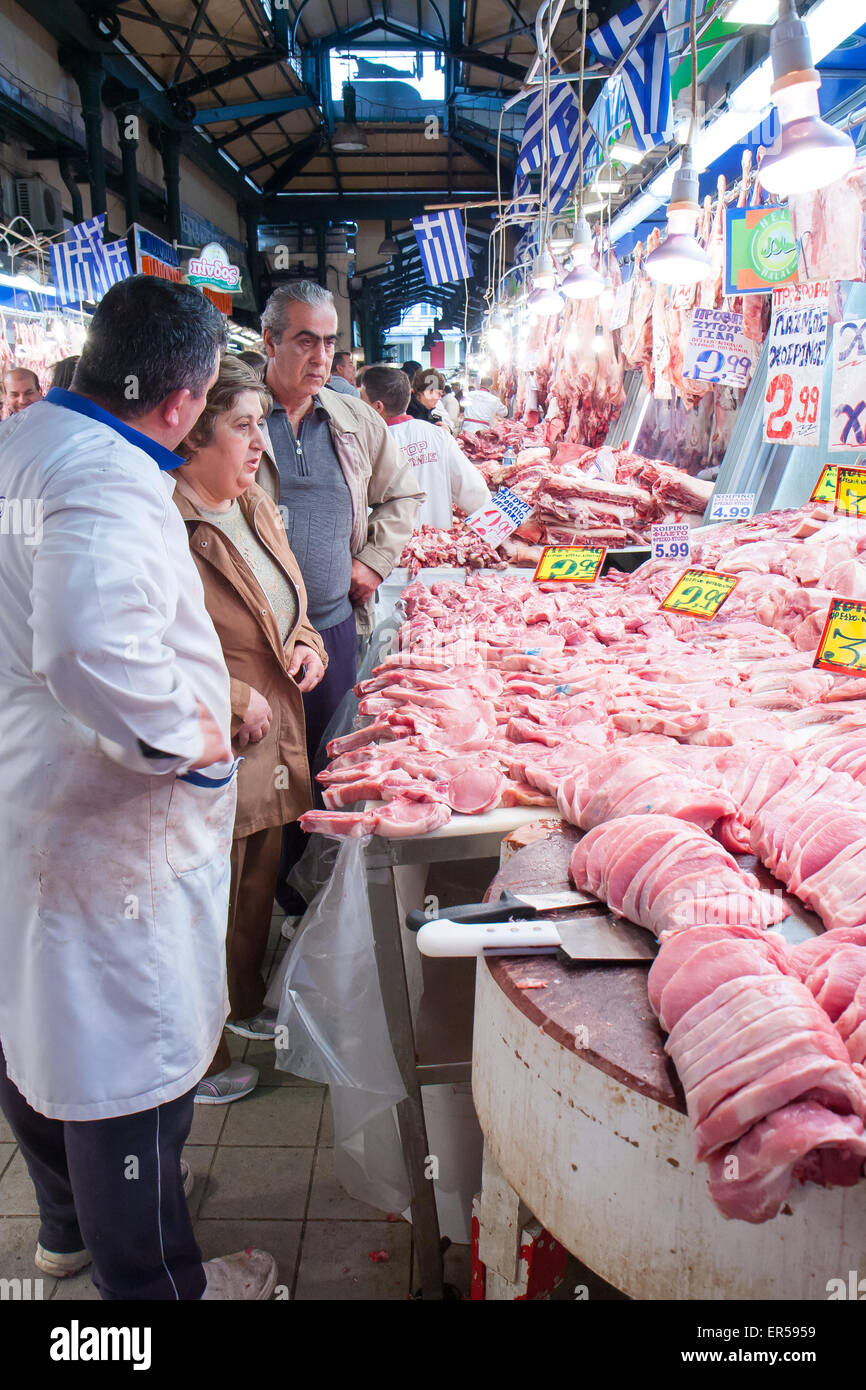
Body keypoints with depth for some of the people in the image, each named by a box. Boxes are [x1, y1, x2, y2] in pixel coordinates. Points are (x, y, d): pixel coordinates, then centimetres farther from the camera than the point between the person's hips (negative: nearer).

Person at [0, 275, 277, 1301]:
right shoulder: (111, 485, -26)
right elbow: (93, 652, -43)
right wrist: (189, 736, -27)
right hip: (104, 832, -10)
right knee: (128, 1055, 9)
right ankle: (152, 1282, 32)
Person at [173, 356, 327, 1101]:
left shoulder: (255, 506, 9)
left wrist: (305, 645, 3)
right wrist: (233, 701, -20)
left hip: (273, 742, 9)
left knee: (259, 885, 24)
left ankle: (246, 1003, 48)